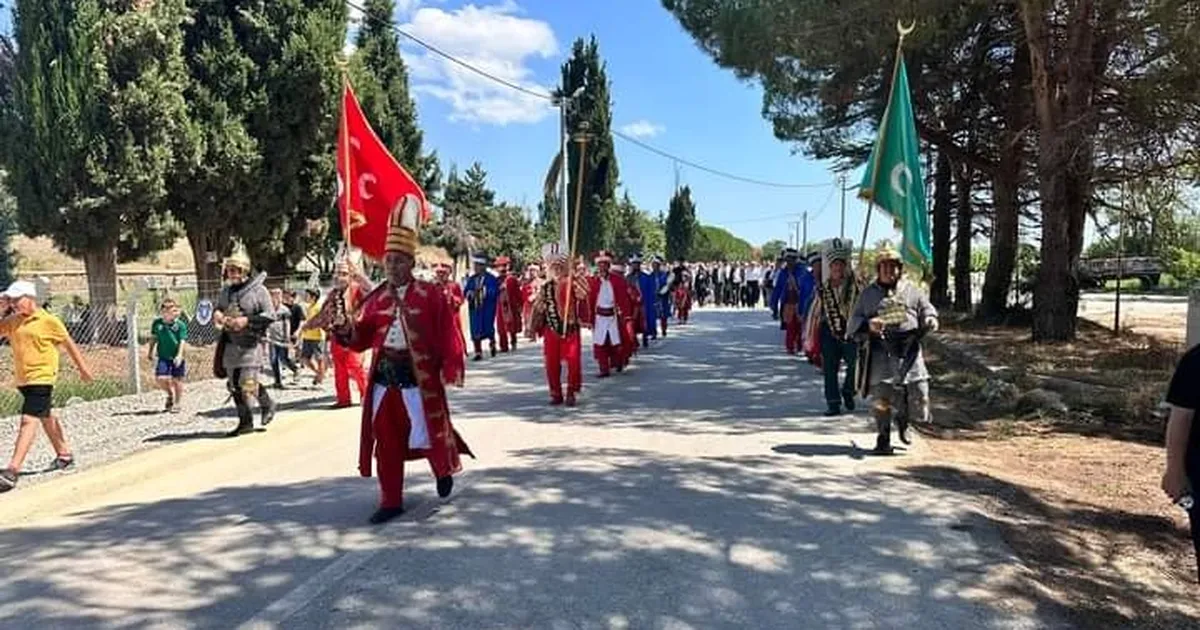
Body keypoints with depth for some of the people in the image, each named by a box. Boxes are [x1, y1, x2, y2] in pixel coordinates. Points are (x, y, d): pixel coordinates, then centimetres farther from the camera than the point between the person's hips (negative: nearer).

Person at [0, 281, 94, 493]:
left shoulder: (48, 321, -8)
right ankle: (64, 454, 39)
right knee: (45, 417, 22)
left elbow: (68, 344, 1)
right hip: (22, 379, 8)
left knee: (29, 421, -16)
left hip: (41, 378, -7)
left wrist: (82, 368, 6)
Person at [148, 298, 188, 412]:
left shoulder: (180, 325, -9)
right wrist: (151, 352, 9)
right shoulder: (157, 323, 1)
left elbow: (182, 342, -11)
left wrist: (179, 355, -21)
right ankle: (170, 394, 24)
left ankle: (176, 404, 19)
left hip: (176, 358, -3)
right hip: (163, 357, 3)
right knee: (160, 379, -7)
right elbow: (153, 338, 12)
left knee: (176, 380, 4)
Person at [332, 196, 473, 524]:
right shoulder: (376, 298, 8)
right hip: (384, 377, 4)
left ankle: (444, 469, 40)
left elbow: (446, 334, -6)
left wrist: (451, 368, -12)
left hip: (420, 375, -4)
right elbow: (362, 339, 8)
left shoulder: (430, 294, -4)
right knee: (386, 439, 8)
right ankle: (391, 501, 19)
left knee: (428, 430, 7)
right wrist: (346, 329, -11)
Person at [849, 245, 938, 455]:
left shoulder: (912, 290, 14)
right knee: (881, 396, -5)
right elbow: (853, 323, 8)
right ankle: (883, 438, 13)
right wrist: (868, 324, -14)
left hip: (909, 350, 1)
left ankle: (903, 421, 30)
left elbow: (927, 310, 17)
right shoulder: (868, 293, 11)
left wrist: (930, 321, -7)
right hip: (880, 352, -1)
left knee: (918, 392, -3)